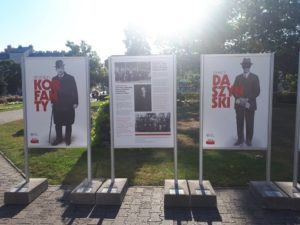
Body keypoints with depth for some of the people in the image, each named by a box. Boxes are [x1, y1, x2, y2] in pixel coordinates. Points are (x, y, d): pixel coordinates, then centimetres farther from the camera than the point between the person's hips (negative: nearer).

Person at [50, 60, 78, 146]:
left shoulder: (70, 78, 1)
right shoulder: (54, 79, 11)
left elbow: (74, 91, -1)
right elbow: (52, 91, 12)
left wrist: (75, 103, -6)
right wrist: (52, 102, 7)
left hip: (68, 105, -3)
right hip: (57, 105, 3)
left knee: (68, 123, 6)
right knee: (57, 123, 8)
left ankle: (67, 139, 19)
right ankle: (59, 138, 21)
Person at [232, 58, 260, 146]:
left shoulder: (255, 77, 7)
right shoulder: (238, 77, 14)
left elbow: (257, 91, 0)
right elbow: (234, 90, 8)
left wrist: (248, 99, -12)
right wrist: (238, 98, -10)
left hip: (250, 104, -1)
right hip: (239, 104, 2)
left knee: (249, 123, 0)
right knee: (239, 123, 1)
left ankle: (249, 140, 11)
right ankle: (240, 139, 10)